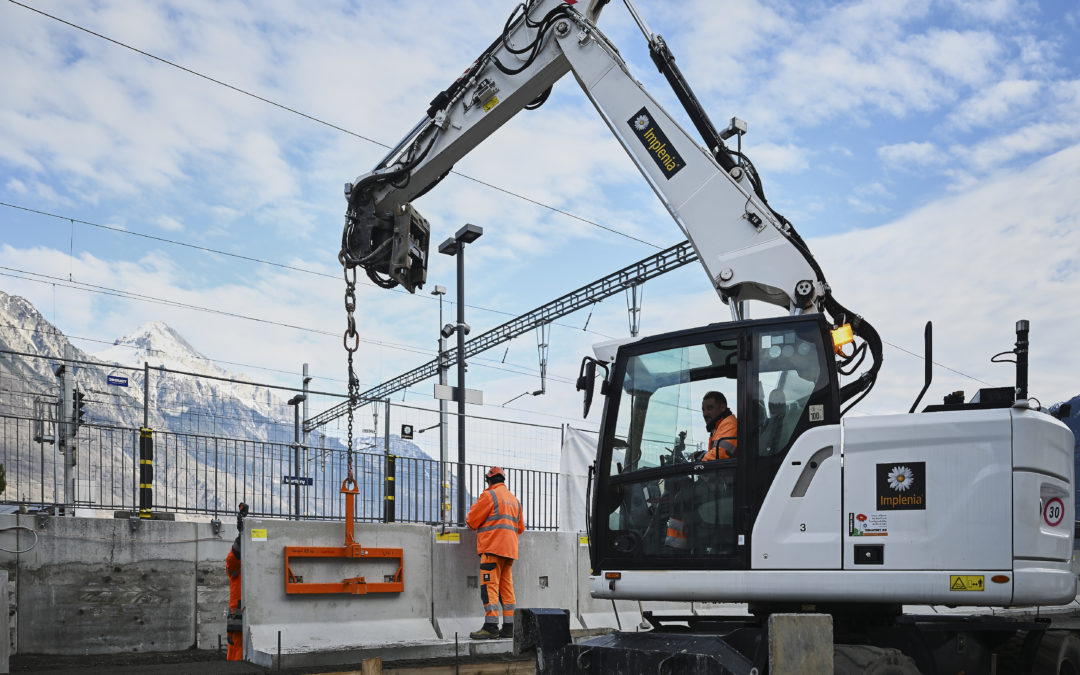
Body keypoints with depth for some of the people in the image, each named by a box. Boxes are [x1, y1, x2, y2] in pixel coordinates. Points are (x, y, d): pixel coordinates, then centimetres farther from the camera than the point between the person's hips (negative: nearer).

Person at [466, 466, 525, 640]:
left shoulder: (489, 495, -4)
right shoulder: (514, 499, 20)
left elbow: (472, 520, -4)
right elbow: (521, 527, 26)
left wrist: (469, 520, 18)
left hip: (493, 547, -8)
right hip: (510, 548, 8)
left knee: (490, 585, -10)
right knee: (506, 586, 8)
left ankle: (491, 626, -18)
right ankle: (508, 627, 6)